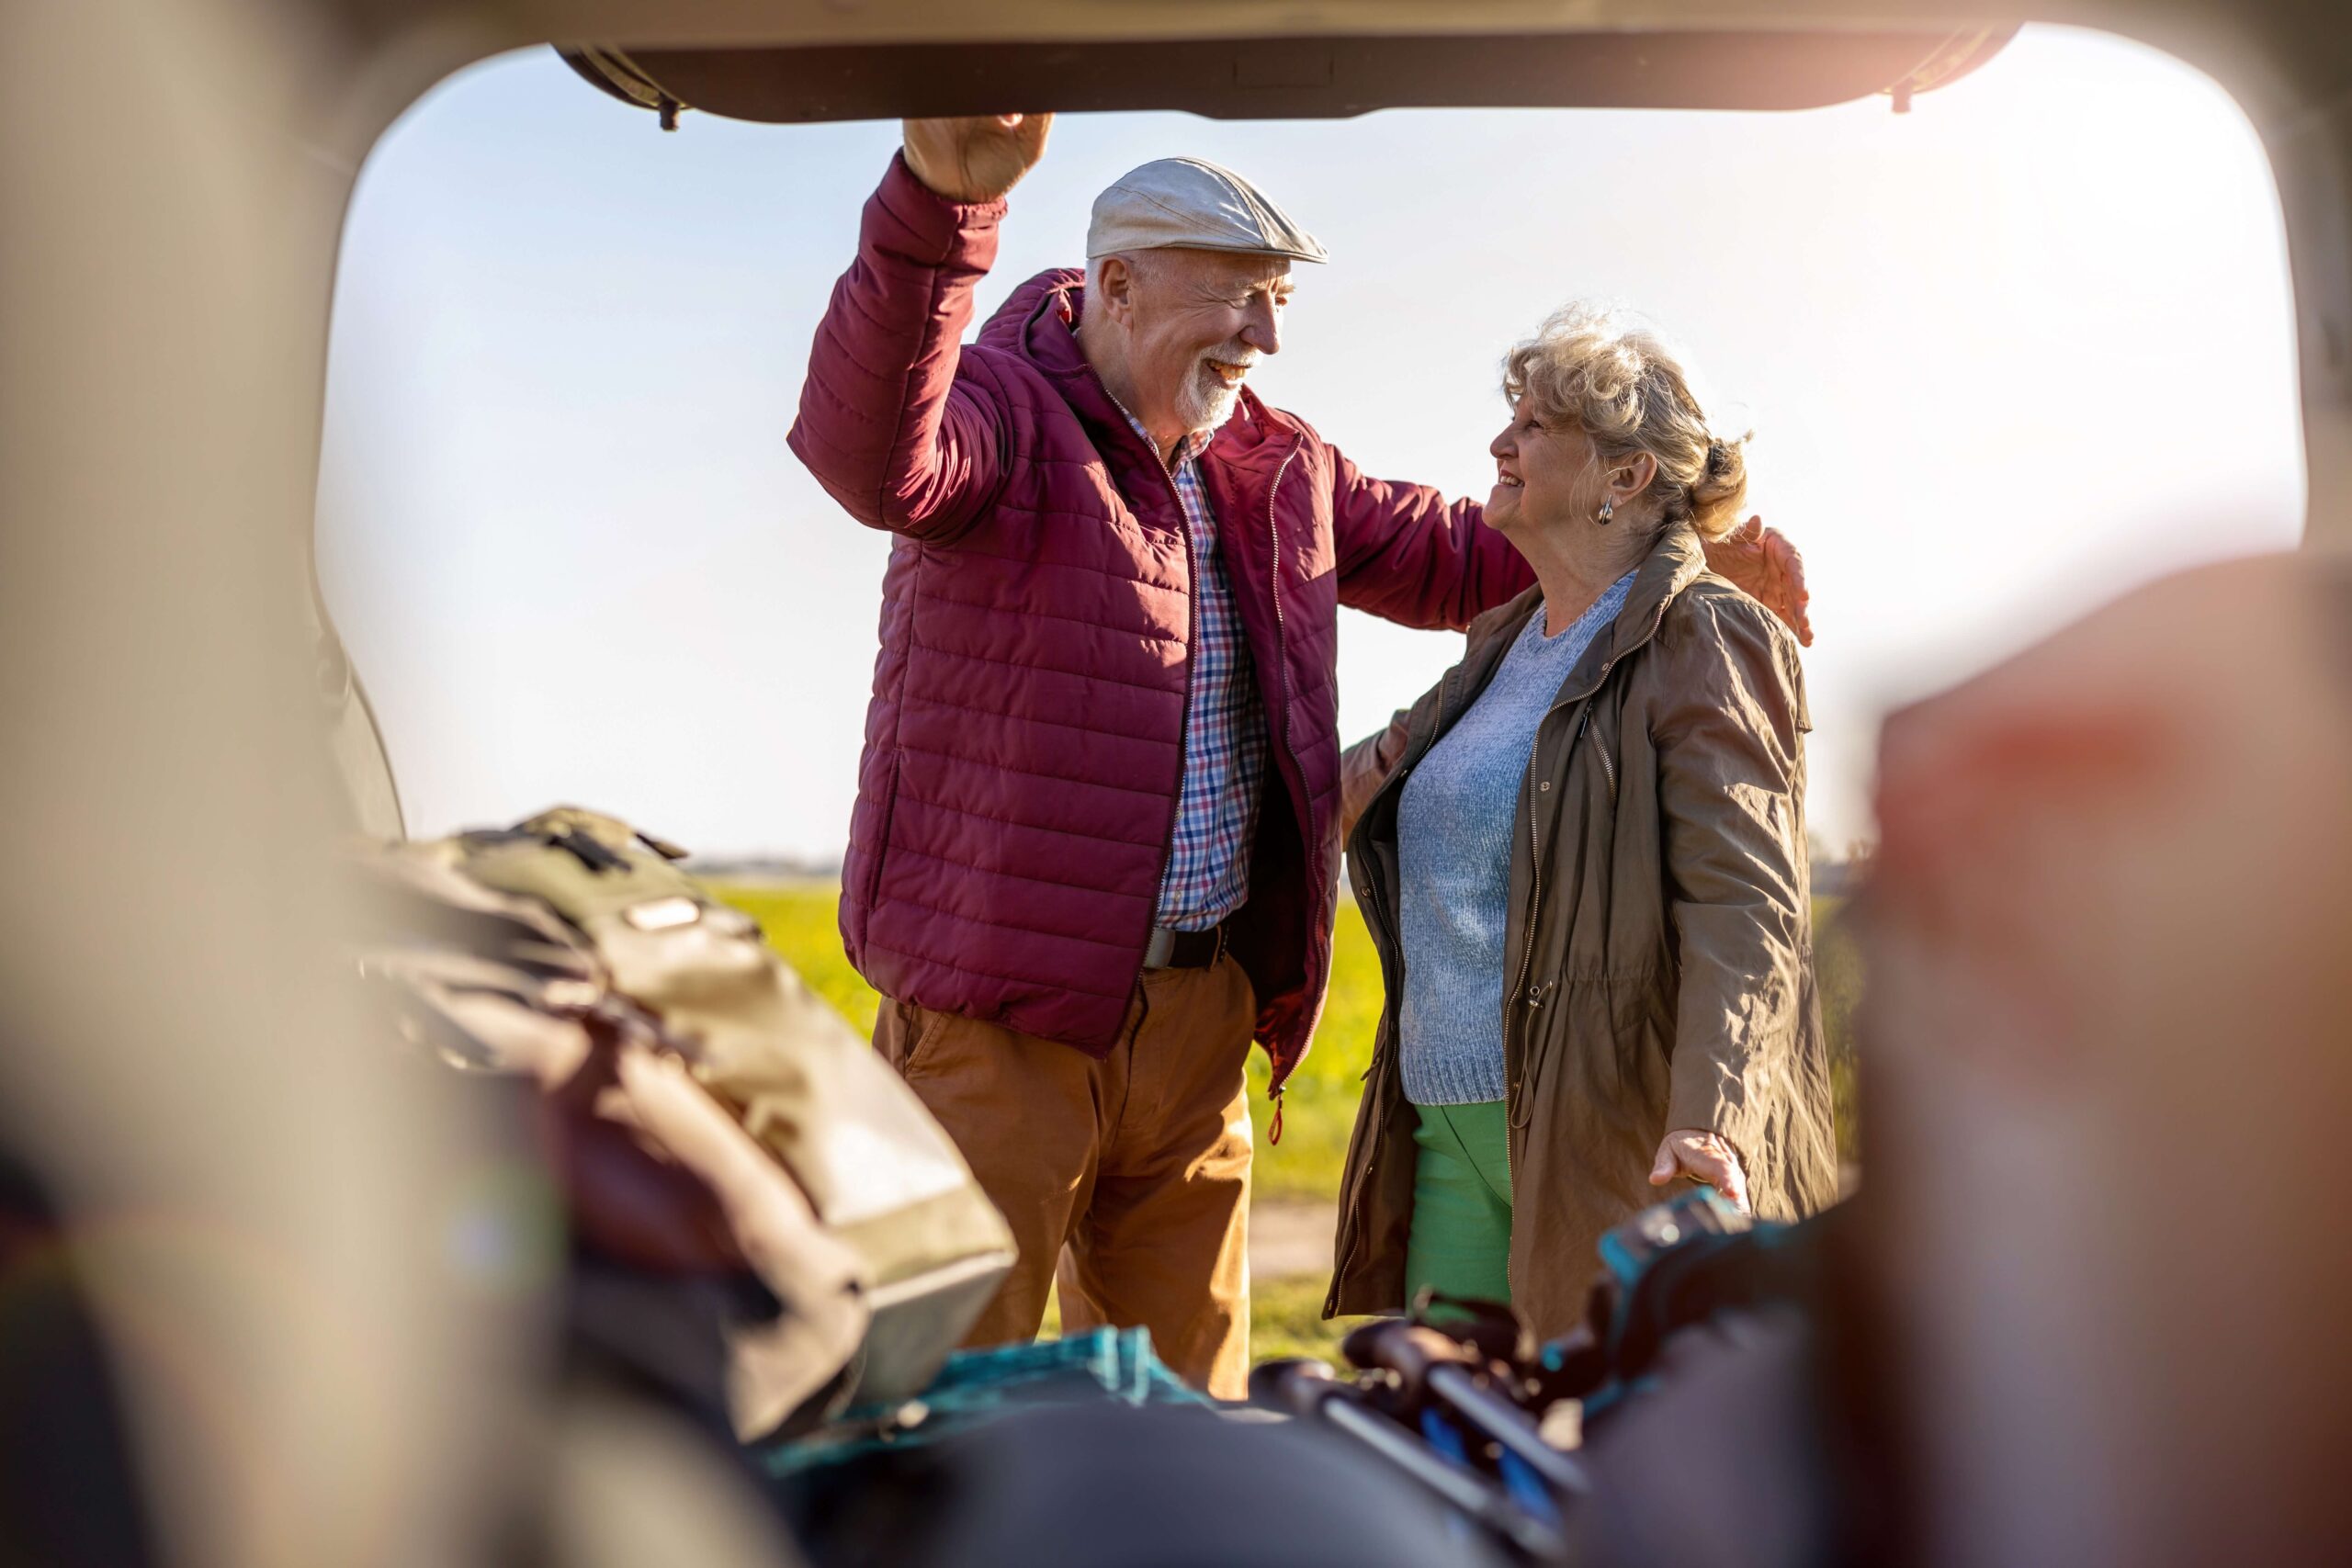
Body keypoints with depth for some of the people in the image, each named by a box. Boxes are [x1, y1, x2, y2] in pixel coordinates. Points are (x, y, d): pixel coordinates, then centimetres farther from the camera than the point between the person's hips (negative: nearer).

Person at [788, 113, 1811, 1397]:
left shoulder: (1277, 468, 12)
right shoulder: (1006, 414, -10)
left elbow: (1445, 557, 25)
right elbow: (872, 451, -34)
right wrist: (941, 197, -50)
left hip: (1201, 1013, 7)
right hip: (1001, 1010, -6)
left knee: (1185, 1399, 17)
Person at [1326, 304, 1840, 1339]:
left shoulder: (1703, 642, -7)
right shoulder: (1501, 643, 18)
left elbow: (1745, 907, -18)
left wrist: (1707, 1125, -30)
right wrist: (1364, 778, 12)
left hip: (1612, 1142, -7)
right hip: (1452, 1131, 7)